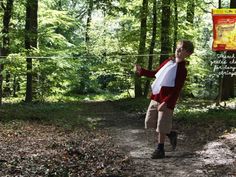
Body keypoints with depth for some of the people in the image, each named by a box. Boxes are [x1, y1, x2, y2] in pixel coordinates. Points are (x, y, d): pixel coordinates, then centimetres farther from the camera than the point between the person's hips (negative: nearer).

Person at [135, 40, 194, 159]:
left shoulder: (182, 69, -12)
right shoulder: (168, 61, 10)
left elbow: (176, 91, -17)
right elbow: (155, 74, 23)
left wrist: (166, 102, -24)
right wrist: (141, 71, 18)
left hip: (167, 101, -8)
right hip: (155, 98, 8)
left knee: (161, 127, 1)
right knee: (150, 122, 13)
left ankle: (160, 150, 19)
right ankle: (170, 134, 31)